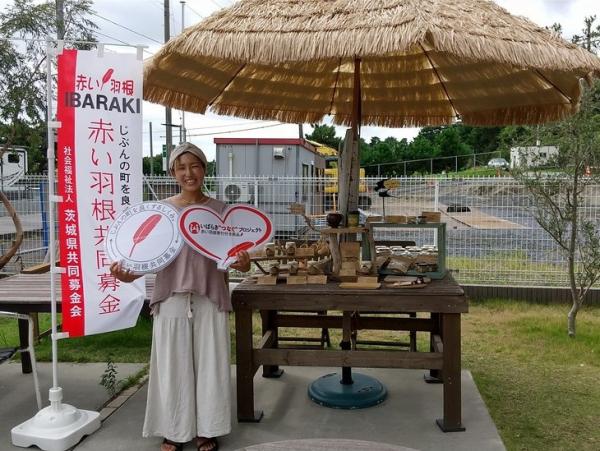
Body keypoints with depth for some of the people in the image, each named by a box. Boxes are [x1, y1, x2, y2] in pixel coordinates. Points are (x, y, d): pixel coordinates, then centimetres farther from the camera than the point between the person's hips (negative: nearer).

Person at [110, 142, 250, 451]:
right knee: (173, 364, 8)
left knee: (209, 363, 7)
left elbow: (237, 255, 0)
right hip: (172, 298, 0)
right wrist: (129, 273, -20)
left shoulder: (219, 209, 1)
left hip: (210, 298, 0)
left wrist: (242, 263, -23)